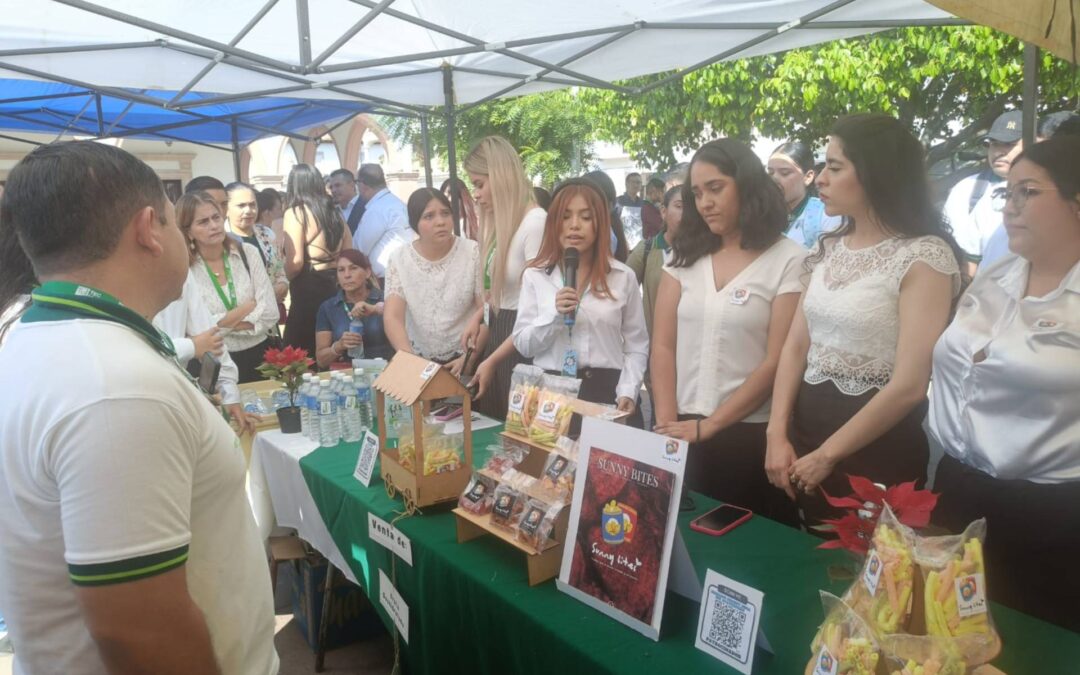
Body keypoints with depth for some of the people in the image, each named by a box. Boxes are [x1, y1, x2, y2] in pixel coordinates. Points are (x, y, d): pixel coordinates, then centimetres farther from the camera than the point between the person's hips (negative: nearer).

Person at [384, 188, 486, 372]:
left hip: (466, 359, -2)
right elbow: (392, 317, -7)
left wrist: (468, 358, -14)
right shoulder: (399, 259, 0)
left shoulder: (473, 252, -4)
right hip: (420, 360, 2)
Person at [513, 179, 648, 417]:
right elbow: (523, 345, 1)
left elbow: (637, 346, 4)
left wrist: (628, 392, -9)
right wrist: (554, 315, -14)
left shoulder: (623, 276, 2)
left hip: (606, 390, 0)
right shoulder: (535, 275, 3)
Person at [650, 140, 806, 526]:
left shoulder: (789, 260, -5)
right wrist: (667, 424, -6)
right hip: (683, 431, 3)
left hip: (751, 435, -3)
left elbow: (777, 362, -10)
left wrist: (708, 426, -13)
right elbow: (662, 346, 3)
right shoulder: (685, 255, 6)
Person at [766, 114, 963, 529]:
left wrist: (827, 455, -13)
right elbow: (796, 346, 6)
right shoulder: (829, 248, 7)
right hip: (806, 431, 6)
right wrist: (777, 435, -4)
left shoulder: (924, 256, -13)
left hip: (877, 449, -6)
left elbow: (910, 385, -19)